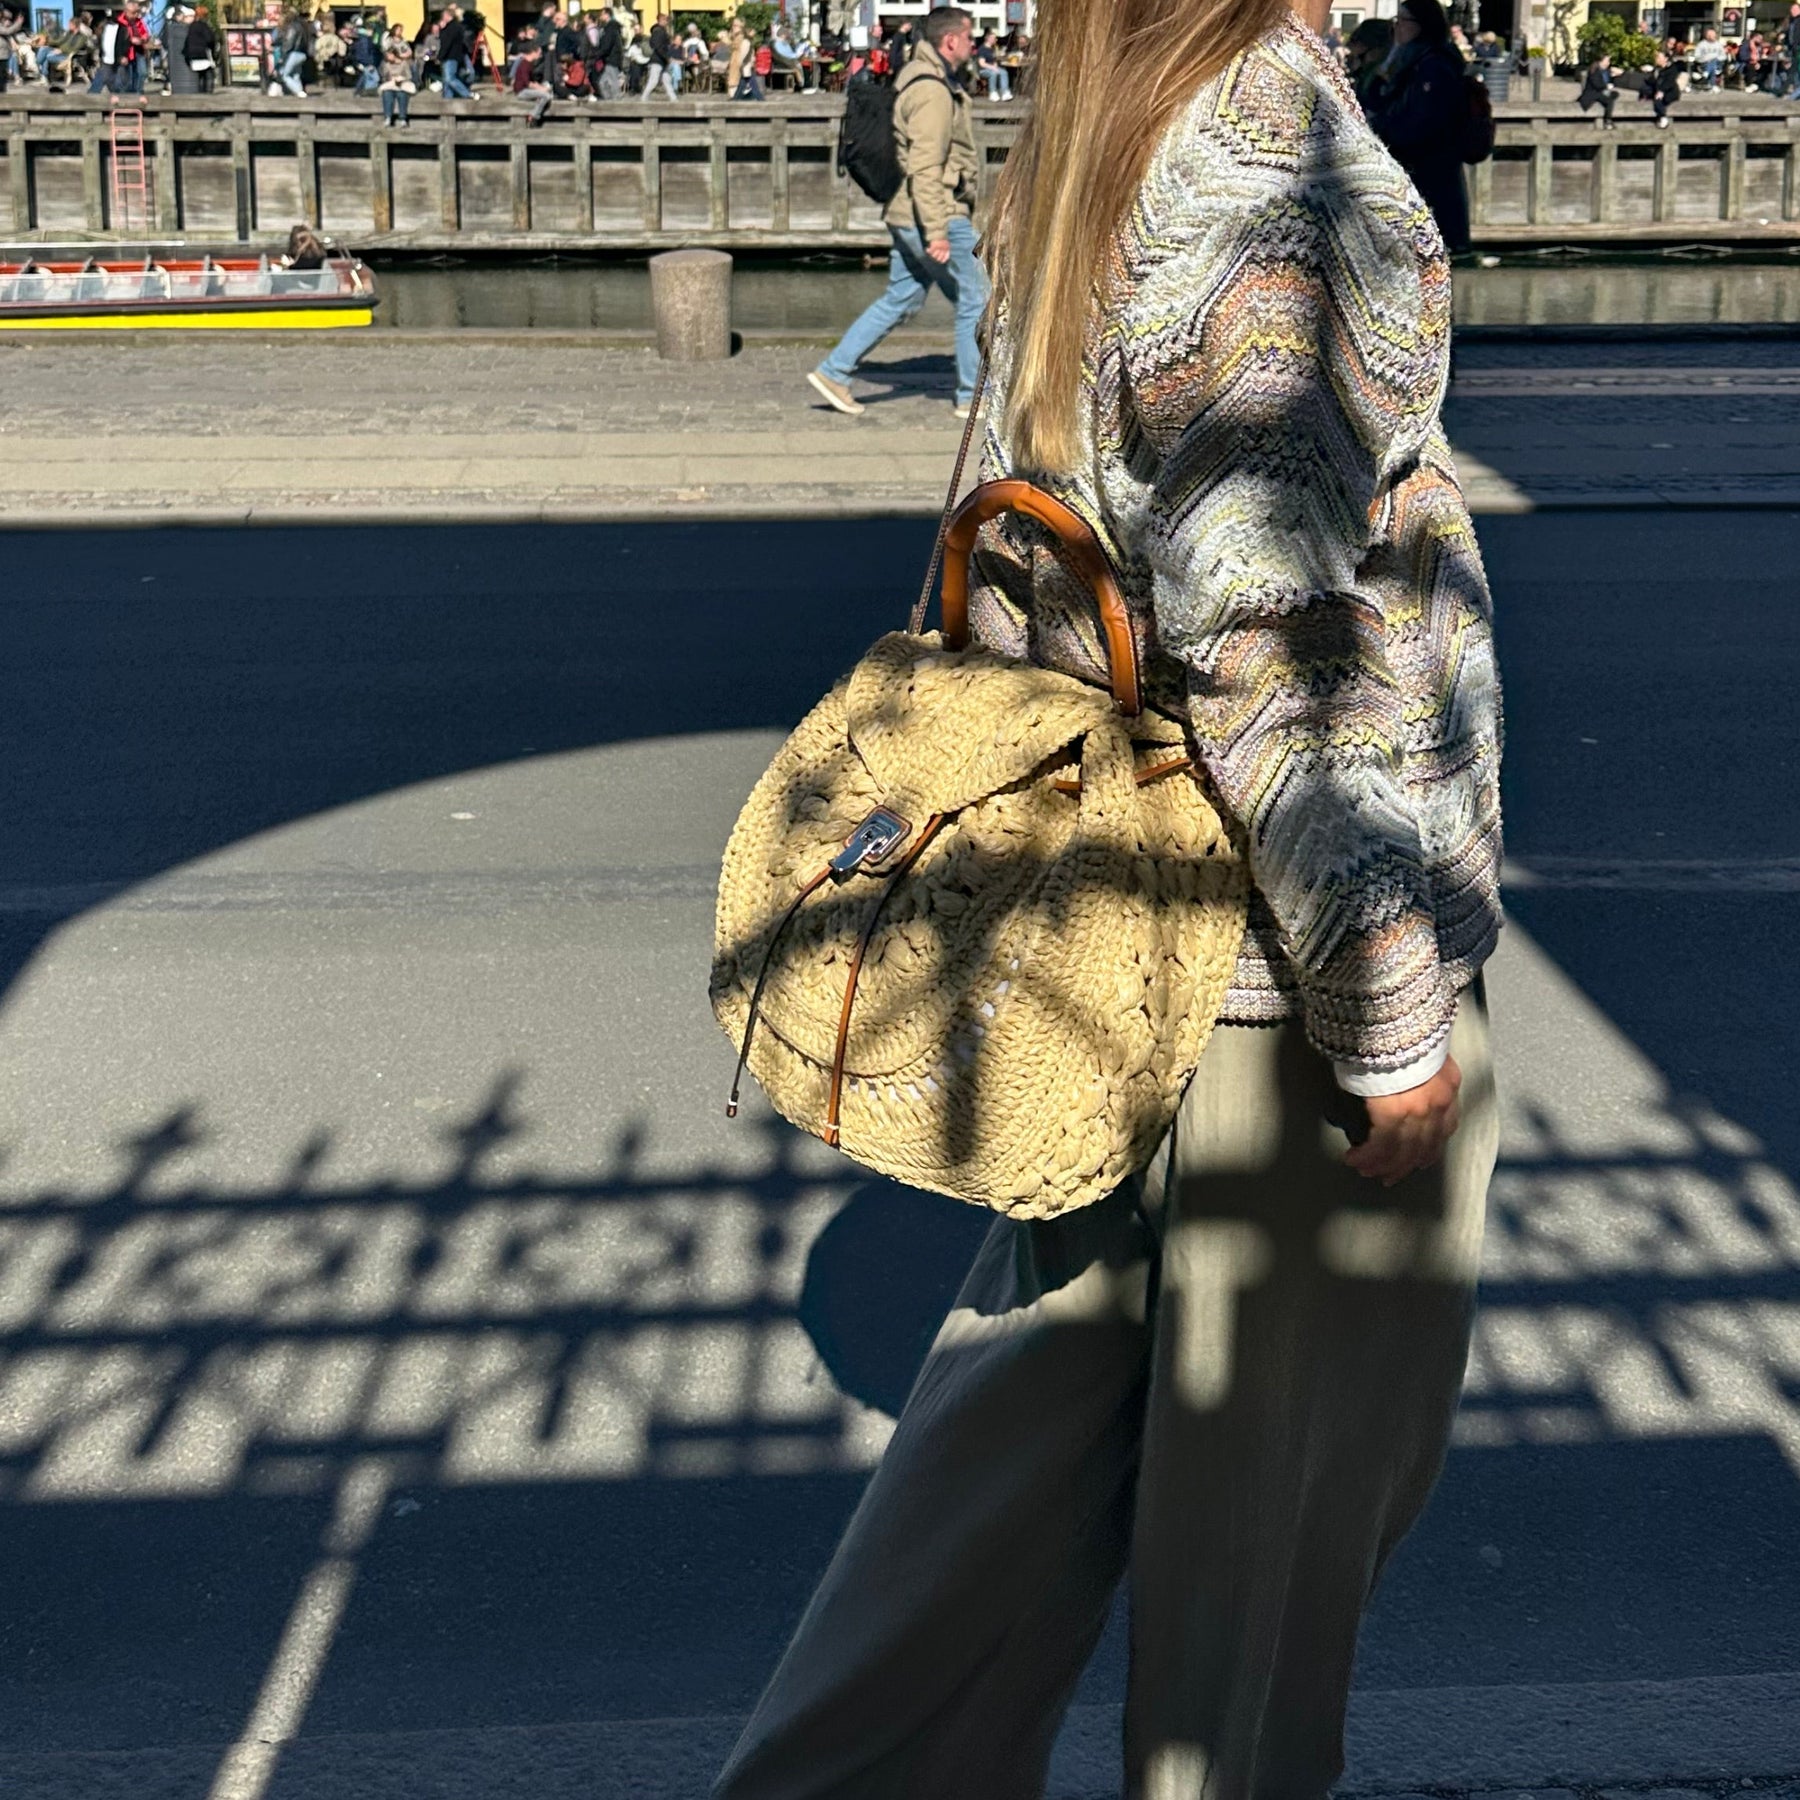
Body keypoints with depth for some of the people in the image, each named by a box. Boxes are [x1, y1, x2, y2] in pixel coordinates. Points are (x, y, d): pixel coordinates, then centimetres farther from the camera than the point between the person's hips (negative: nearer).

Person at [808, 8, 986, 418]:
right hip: (937, 216, -10)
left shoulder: (918, 78, 15)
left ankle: (834, 372, 14)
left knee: (899, 301, 15)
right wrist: (937, 232, -28)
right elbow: (925, 169, -25)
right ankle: (974, 396, 9)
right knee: (974, 303, 1)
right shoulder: (932, 92, -18)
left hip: (906, 217, 10)